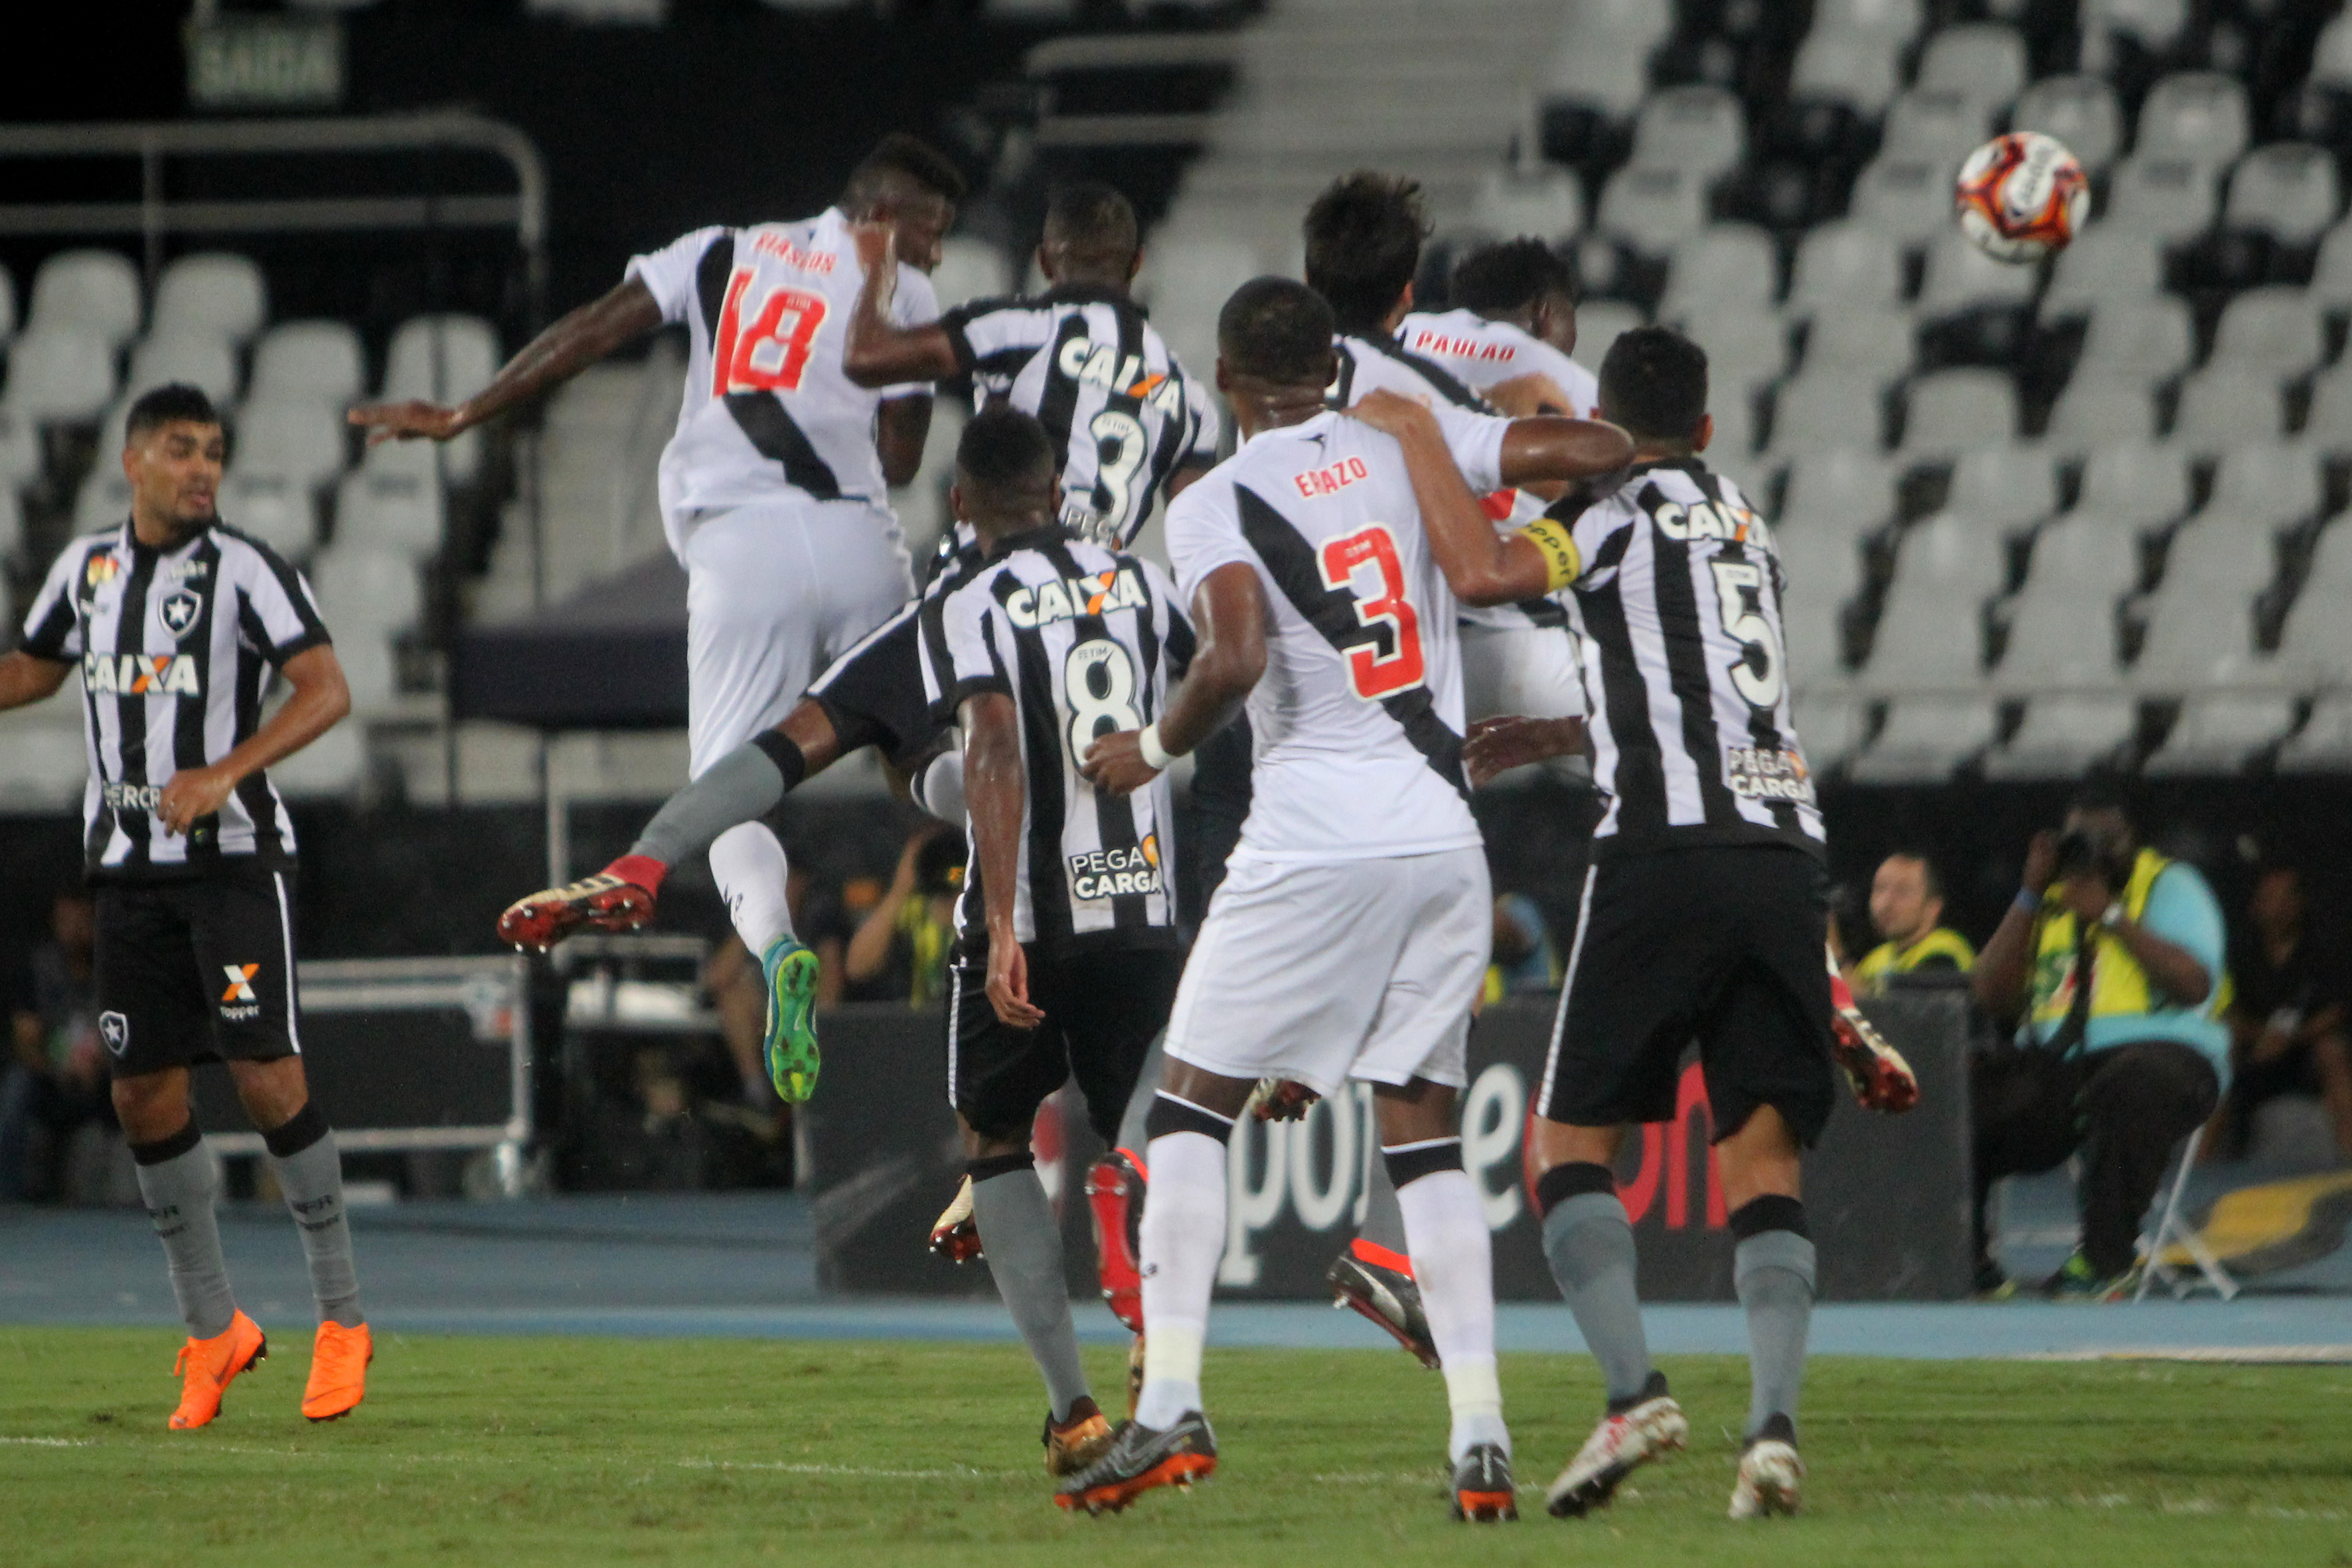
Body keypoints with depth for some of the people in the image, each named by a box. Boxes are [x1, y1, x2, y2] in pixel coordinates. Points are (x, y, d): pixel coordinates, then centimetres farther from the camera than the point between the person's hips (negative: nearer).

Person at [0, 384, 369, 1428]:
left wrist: (225, 773, -26)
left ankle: (342, 1318, -2)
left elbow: (326, 690, -15)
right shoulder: (86, 568, 10)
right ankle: (213, 1330, 16)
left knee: (266, 1076, -13)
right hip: (129, 870, 5)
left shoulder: (244, 569, -7)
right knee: (144, 1095, 3)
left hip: (233, 858, -5)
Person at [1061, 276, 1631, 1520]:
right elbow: (1596, 452, 4)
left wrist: (1156, 749, -1)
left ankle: (1170, 1403, -2)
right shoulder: (1407, 438, 9)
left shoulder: (1212, 505, -4)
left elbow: (1234, 663, -19)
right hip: (1444, 840, 4)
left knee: (1190, 1109, 8)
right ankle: (1479, 1432, 2)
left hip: (1317, 844, -4)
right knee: (1423, 1133, 12)